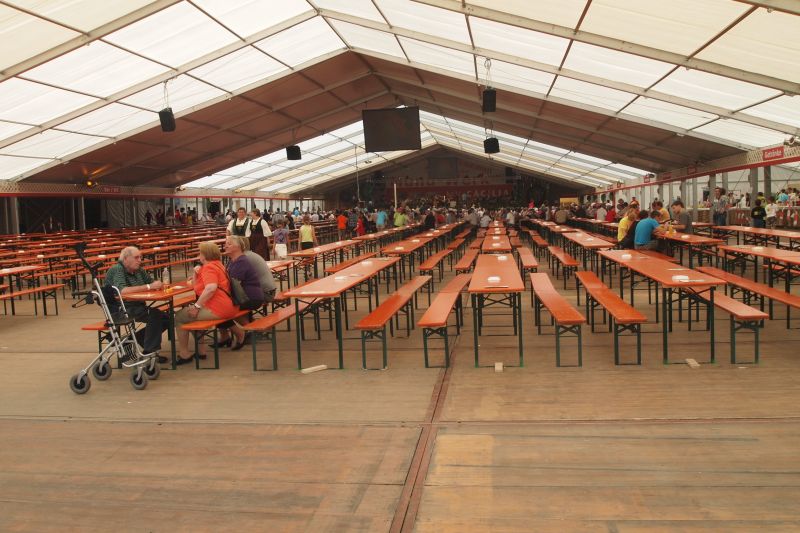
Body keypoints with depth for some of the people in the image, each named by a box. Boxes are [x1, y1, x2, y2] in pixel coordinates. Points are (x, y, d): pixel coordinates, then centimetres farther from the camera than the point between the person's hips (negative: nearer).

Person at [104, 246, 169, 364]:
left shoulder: (139, 270, 9)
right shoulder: (116, 270, -14)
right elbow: (122, 290, -30)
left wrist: (158, 285, -14)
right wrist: (149, 287, -30)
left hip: (138, 306, 8)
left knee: (166, 318, -3)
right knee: (154, 315, -27)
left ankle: (135, 339, 11)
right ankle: (149, 352, -18)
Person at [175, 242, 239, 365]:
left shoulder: (209, 267, -9)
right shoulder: (217, 264, 21)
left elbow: (211, 288, -29)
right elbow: (195, 285, 25)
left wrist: (197, 306, -23)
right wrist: (197, 273, 8)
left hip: (218, 309, -10)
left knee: (179, 317, 4)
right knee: (192, 315, 30)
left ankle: (184, 355, 10)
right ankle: (200, 351, 26)